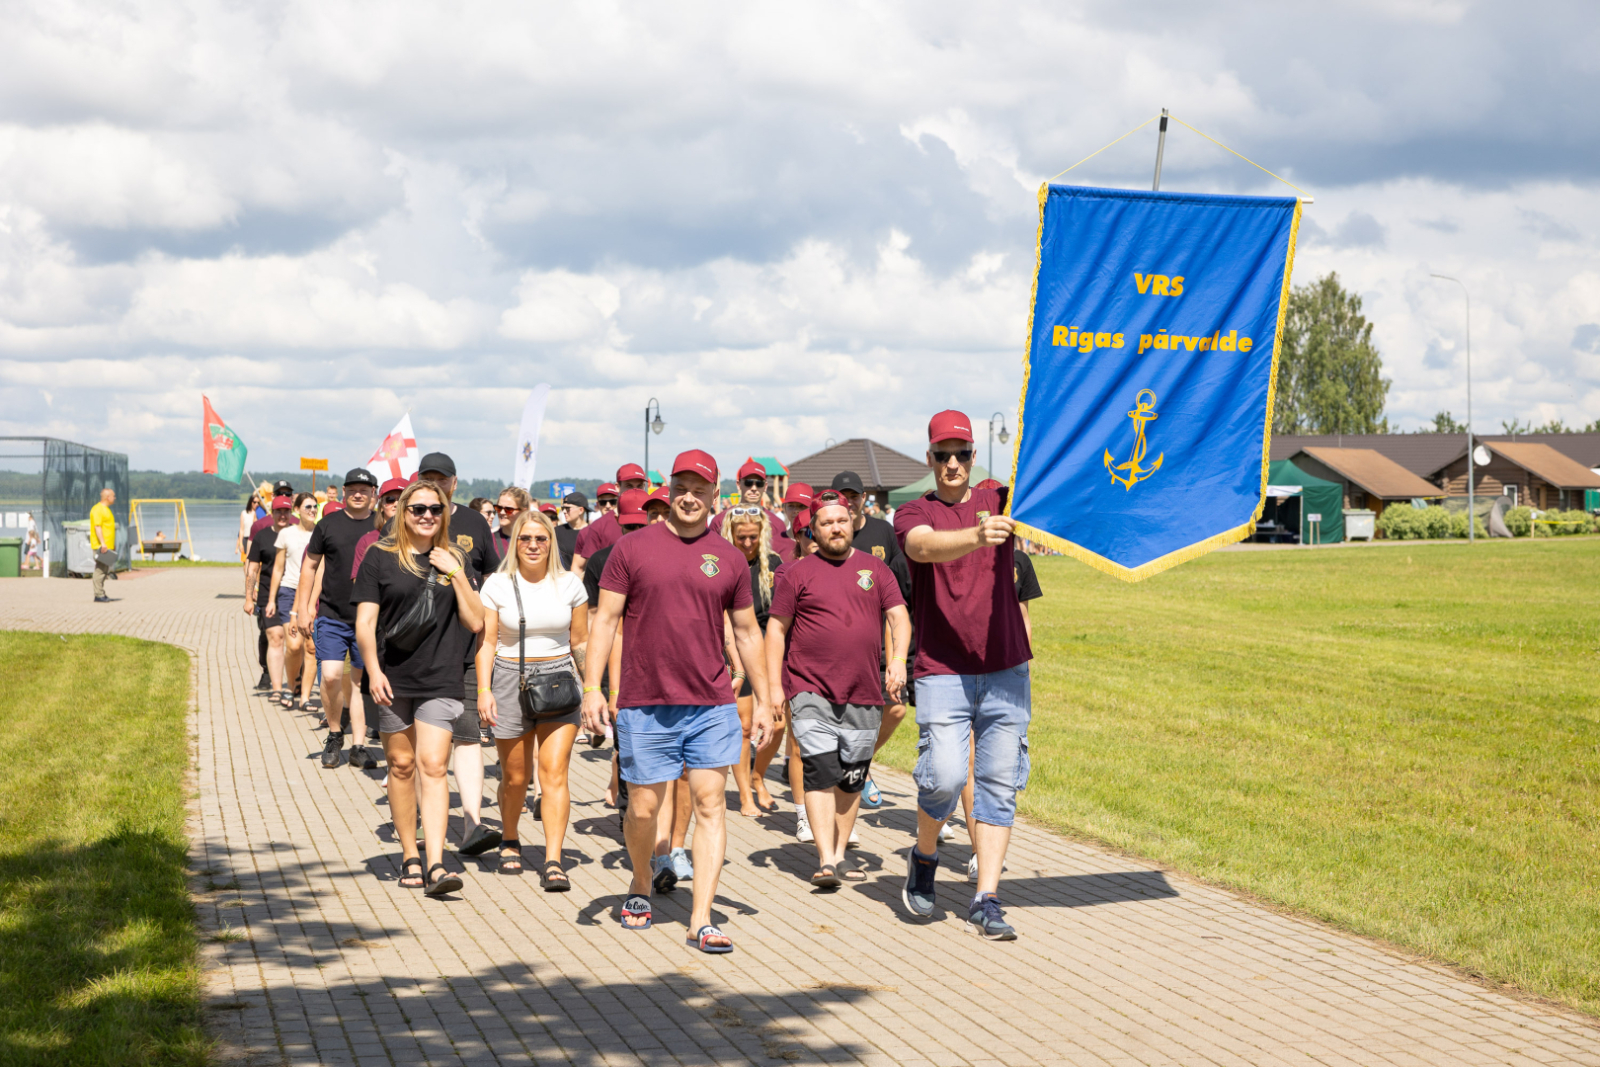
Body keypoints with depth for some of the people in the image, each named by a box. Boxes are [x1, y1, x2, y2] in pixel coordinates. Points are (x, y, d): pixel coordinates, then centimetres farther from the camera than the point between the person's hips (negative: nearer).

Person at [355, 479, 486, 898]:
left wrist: (456, 575, -6)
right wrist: (374, 671, -13)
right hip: (394, 678, 0)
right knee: (401, 765, 8)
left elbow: (476, 622, 3)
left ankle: (436, 865, -16)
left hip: (440, 679, 0)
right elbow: (365, 623, -1)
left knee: (433, 767, -10)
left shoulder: (455, 559, 8)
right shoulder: (381, 558, 2)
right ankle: (409, 856, 22)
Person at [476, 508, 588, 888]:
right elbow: (487, 643, 1)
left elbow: (581, 643, 9)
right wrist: (484, 690, -9)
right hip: (511, 680, 0)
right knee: (515, 776, 10)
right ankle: (509, 840, 38)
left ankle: (552, 862, -13)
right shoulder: (498, 585, 0)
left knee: (554, 773, -11)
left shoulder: (569, 584, 3)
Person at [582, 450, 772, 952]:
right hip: (645, 705, -1)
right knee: (643, 807, 7)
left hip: (712, 705, 1)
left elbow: (747, 632, 14)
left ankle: (701, 920, -2)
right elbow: (605, 619, 0)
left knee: (710, 803, -4)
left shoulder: (728, 558, 7)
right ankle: (641, 887, 35)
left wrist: (764, 700, 13)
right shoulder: (632, 548, 1)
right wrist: (591, 687, -8)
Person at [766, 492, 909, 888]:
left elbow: (899, 617, 7)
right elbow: (776, 630, 3)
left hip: (863, 694, 3)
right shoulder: (798, 574, 2)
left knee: (851, 779, 10)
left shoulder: (875, 569, 10)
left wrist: (897, 659, -10)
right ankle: (826, 860, -13)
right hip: (811, 692, -3)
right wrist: (774, 685, -4)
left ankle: (840, 854, 21)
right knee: (821, 773, -13)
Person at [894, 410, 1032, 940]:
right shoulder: (913, 513, 2)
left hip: (1006, 668, 3)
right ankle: (924, 857, 17)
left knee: (999, 784, 0)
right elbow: (926, 545, -21)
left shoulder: (1000, 502, 11)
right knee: (944, 777, -13)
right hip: (942, 672, -2)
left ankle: (986, 901, 5)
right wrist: (976, 536, -41)